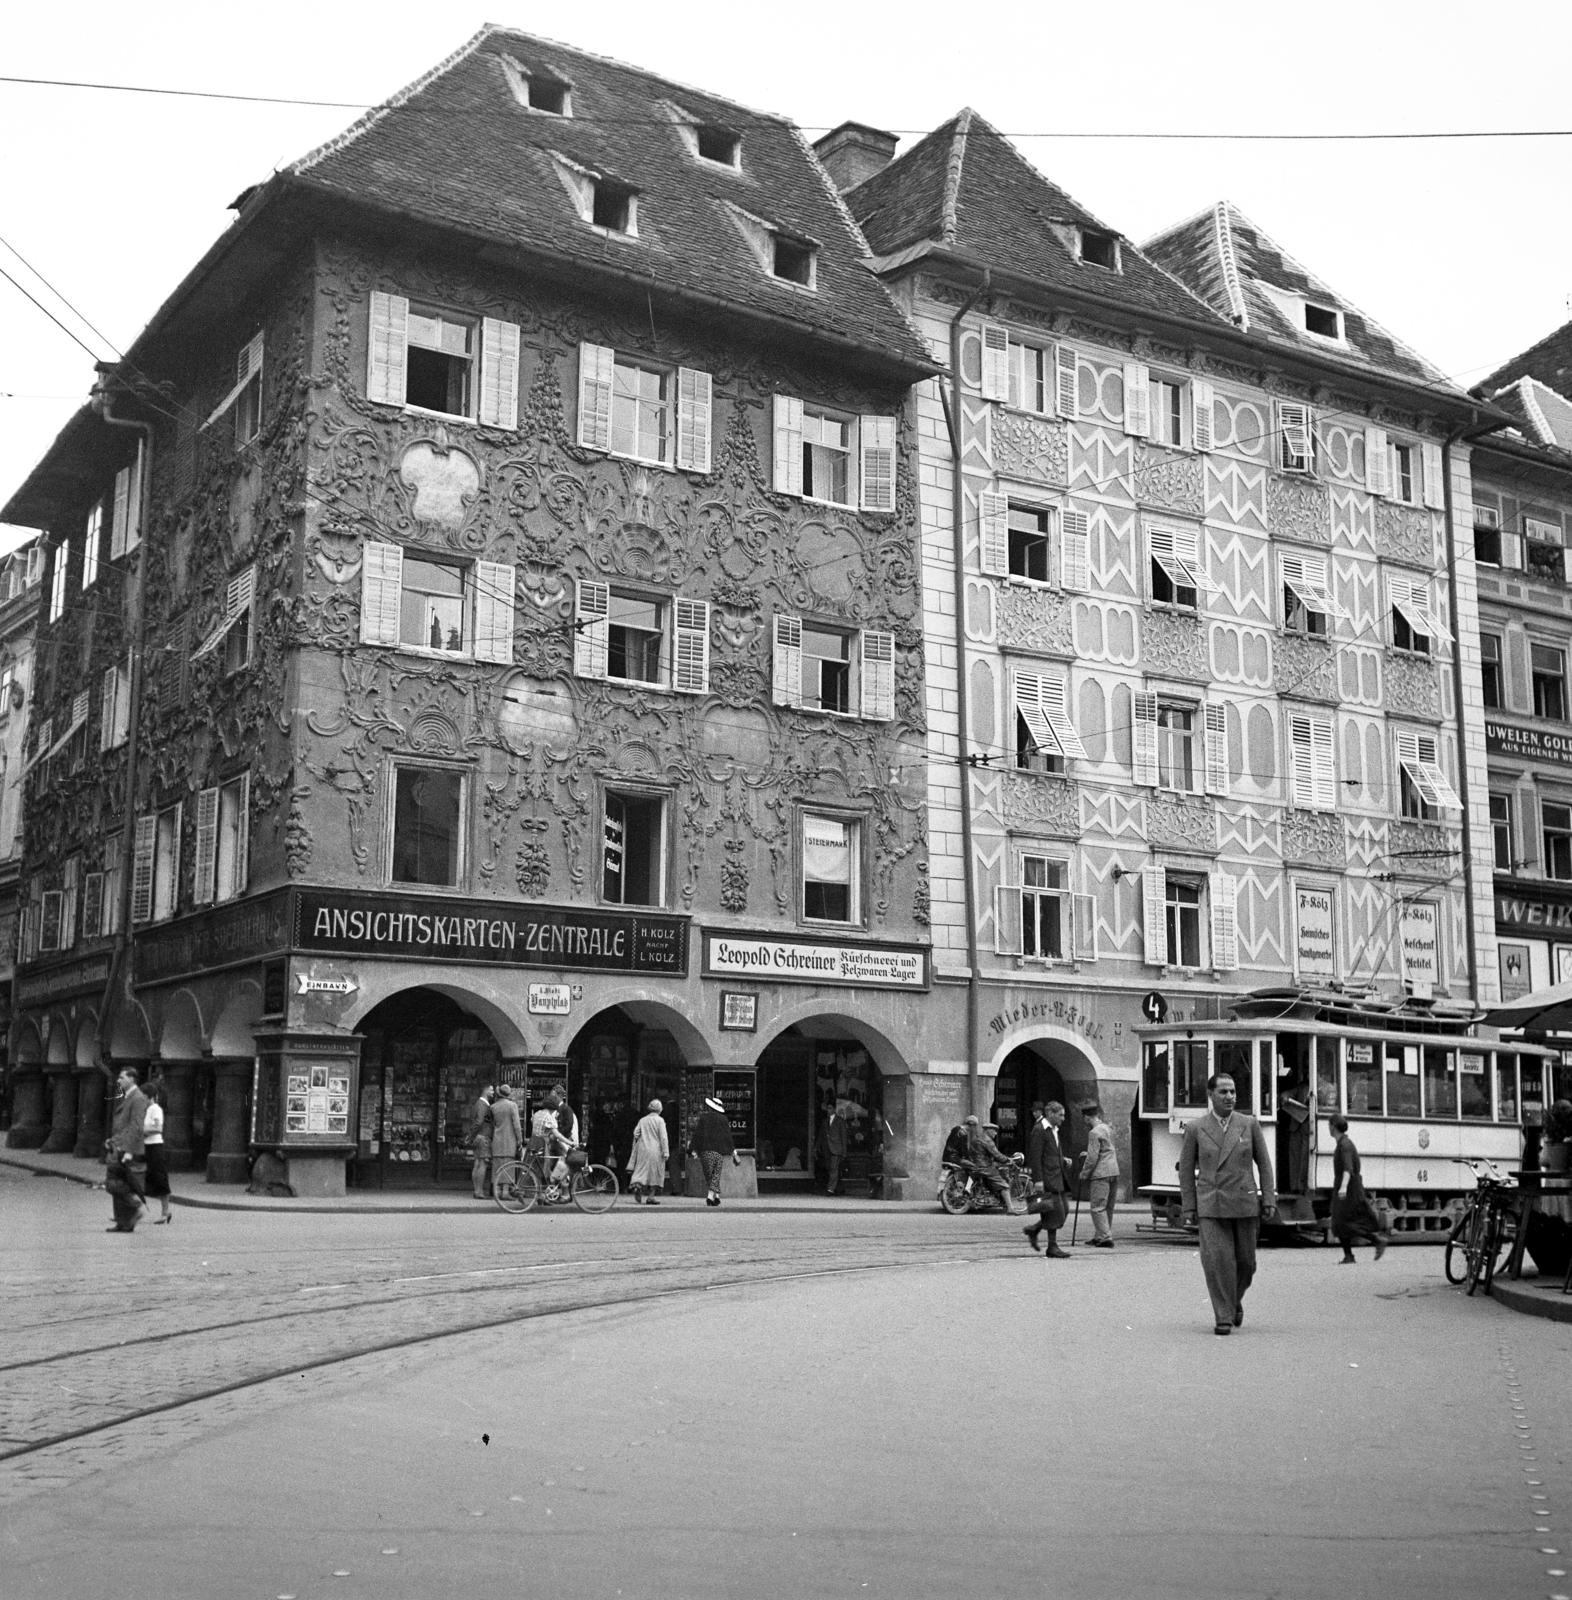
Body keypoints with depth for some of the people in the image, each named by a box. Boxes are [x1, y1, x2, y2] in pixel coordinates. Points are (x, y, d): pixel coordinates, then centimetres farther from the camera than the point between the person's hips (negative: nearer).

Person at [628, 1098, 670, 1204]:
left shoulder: (642, 1120, 8)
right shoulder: (659, 1120, -5)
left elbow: (636, 1133, 4)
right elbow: (663, 1137, -10)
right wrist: (666, 1152, -10)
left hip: (642, 1149, 3)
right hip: (655, 1150, -3)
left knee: (642, 1170, 6)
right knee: (655, 1173, 5)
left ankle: (637, 1185, -22)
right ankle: (651, 1196, 2)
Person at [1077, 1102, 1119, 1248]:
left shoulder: (1094, 1133, -13)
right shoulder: (1108, 1129, 13)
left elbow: (1092, 1158, -15)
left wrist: (1084, 1174, -3)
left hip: (1101, 1174, -9)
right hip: (1114, 1172, 9)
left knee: (1097, 1207, -4)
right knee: (1108, 1207, 13)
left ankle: (1106, 1237, -9)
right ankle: (1099, 1236, 21)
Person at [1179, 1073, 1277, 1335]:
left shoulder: (1249, 1124, 3)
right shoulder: (1195, 1128, 0)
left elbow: (1264, 1164, 6)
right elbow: (1186, 1170, 4)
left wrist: (1269, 1200, -1)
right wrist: (1188, 1208, 0)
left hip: (1244, 1204, 2)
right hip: (1211, 1205, -1)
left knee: (1245, 1261, 7)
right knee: (1217, 1260, -12)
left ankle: (1235, 1299, 36)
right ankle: (1224, 1317, -3)